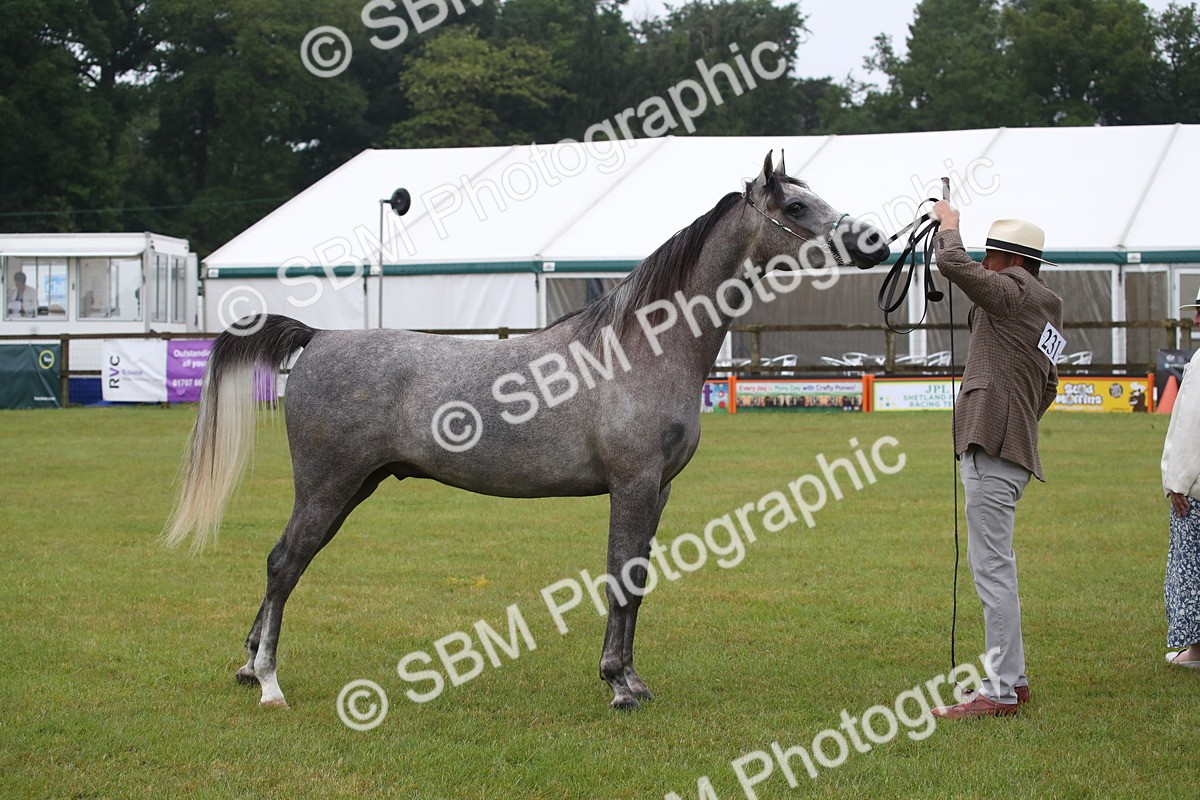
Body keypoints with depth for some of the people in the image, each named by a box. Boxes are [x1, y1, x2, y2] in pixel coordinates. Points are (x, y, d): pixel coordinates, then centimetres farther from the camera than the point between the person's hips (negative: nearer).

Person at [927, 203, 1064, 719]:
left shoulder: (1013, 294, -9)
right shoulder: (1046, 310, 21)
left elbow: (951, 263, -15)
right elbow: (1047, 390, 28)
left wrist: (949, 224, 4)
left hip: (993, 448, -11)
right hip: (1013, 449, 11)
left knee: (992, 566, -10)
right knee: (994, 565, 17)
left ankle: (1000, 691, -11)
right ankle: (1012, 678, 22)